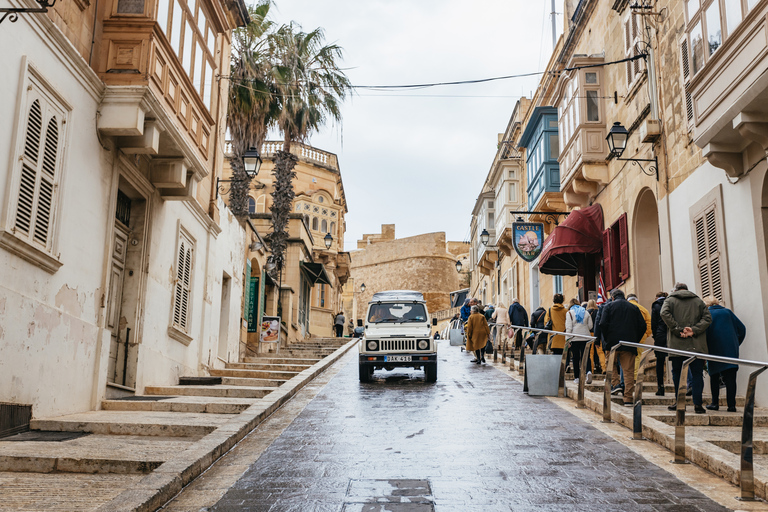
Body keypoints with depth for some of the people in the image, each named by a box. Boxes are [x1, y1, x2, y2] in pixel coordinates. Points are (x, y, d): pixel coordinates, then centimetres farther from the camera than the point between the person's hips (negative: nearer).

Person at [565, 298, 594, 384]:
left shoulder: (569, 313, -1)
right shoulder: (586, 312, 10)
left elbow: (568, 327, -8)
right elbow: (590, 326, 11)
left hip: (574, 338, -2)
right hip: (585, 338, 2)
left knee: (576, 358, 4)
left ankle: (577, 377, 7)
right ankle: (588, 371, -22)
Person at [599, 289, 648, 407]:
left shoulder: (608, 306, 4)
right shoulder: (634, 307, 12)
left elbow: (603, 324, -9)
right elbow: (642, 326, 7)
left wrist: (606, 339, 0)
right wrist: (636, 340, 11)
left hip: (612, 343, -2)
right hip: (629, 344, 2)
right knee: (628, 371, 2)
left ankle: (614, 384, 0)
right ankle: (628, 398, 0)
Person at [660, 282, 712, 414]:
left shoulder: (670, 300, 8)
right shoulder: (698, 301, 14)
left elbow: (664, 313, -11)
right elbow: (707, 318, 1)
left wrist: (678, 330, -12)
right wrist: (694, 330, -8)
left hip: (677, 344, -1)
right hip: (696, 345, 1)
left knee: (677, 373, 9)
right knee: (697, 374, 3)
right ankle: (697, 404, -3)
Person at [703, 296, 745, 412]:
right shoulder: (727, 312, 12)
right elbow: (741, 329, 10)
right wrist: (736, 344, 18)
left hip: (714, 349, -2)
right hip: (731, 349, 2)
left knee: (714, 376, 10)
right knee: (730, 377, 0)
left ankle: (715, 403, 7)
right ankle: (731, 405, -4)